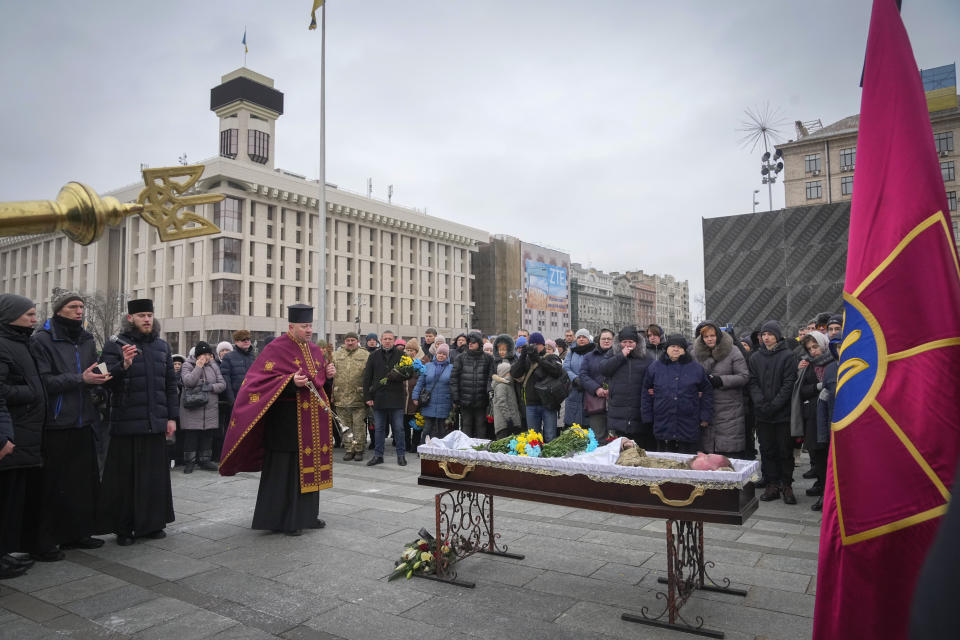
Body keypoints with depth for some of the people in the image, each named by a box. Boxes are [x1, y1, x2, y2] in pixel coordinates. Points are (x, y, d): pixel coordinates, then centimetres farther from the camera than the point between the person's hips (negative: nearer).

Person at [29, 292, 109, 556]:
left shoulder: (87, 340, 14)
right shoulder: (42, 340, -5)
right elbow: (43, 381, -14)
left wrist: (99, 379, -5)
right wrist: (80, 379, -21)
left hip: (83, 423, 6)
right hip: (55, 424, -6)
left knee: (85, 480, 9)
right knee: (52, 484, 1)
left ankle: (77, 533, 21)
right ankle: (44, 540, 12)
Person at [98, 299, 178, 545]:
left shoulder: (162, 346, 12)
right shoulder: (115, 346, -1)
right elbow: (107, 381, -11)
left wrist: (172, 417, 8)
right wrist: (123, 365, -30)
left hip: (156, 423, 4)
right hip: (126, 423, -4)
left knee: (155, 475, 9)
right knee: (125, 477, 3)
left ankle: (151, 523, 22)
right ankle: (123, 528, 15)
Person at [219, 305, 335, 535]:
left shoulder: (315, 350, 13)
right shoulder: (277, 349, -10)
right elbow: (261, 380, -16)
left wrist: (329, 374, 2)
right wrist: (291, 382, -27)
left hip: (311, 421, 8)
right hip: (287, 420, -7)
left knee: (308, 467, 13)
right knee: (286, 469, -2)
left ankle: (306, 515, 25)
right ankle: (284, 519, 9)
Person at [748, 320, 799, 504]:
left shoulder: (787, 356, -3)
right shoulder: (755, 357, 9)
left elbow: (789, 384, -8)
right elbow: (753, 383, 5)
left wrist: (774, 405, -14)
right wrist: (761, 403, -10)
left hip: (783, 413, -3)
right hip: (762, 414, 4)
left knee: (785, 451, 4)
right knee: (767, 451, 8)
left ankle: (786, 485, 15)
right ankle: (771, 485, 16)